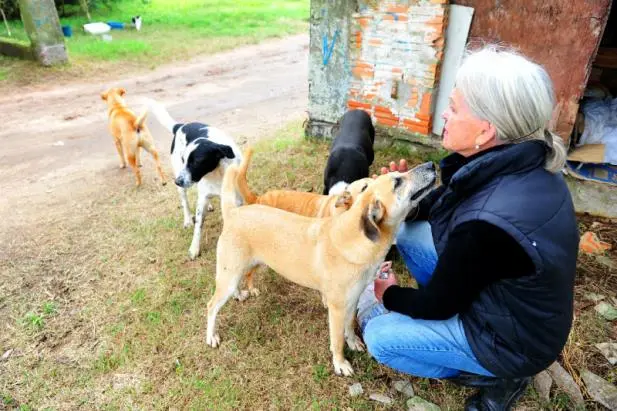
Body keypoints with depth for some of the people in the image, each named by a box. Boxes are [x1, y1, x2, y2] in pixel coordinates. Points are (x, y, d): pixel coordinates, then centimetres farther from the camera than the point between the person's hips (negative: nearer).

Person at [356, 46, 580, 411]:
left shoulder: (487, 224, -39)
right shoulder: (524, 162, -13)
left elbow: (437, 304, -21)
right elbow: (444, 208, 5)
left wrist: (391, 294, -1)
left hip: (515, 340, -7)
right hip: (506, 300, 8)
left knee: (379, 339, -3)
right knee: (407, 228, 3)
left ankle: (496, 376, 11)